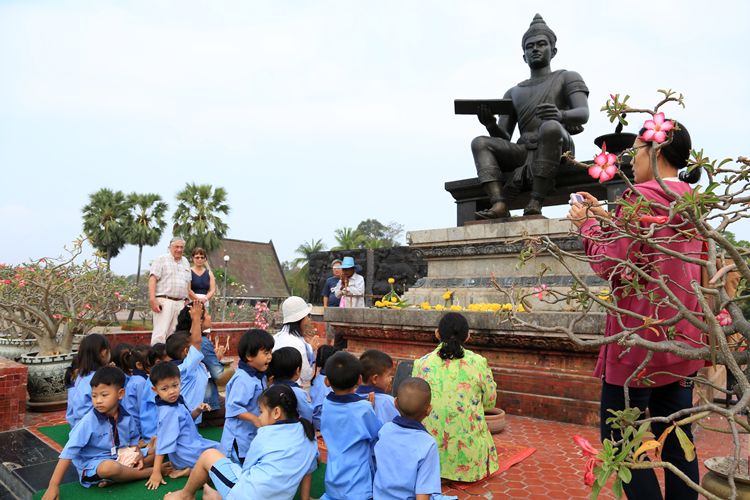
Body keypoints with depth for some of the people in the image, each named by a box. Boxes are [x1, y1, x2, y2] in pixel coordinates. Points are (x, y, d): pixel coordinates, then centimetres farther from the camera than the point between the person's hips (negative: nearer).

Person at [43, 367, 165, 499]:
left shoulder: (126, 417, -5)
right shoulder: (89, 421, -18)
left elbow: (133, 439, 12)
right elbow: (69, 451, -20)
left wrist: (138, 453, -9)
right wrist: (53, 486, -25)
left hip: (119, 458, 6)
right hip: (92, 465, -6)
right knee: (110, 467, -39)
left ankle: (116, 477, -15)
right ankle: (150, 472, -16)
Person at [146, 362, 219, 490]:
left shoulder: (177, 400, -3)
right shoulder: (168, 412, -28)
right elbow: (163, 442, -26)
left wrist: (197, 411, -4)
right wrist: (156, 472, -23)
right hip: (186, 454, -9)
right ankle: (189, 471, -7)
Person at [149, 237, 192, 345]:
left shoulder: (185, 262, 20)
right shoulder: (161, 259, 2)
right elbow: (152, 279, -8)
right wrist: (152, 299, -18)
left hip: (180, 303, 6)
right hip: (164, 301, -6)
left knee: (173, 334, 5)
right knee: (160, 334, -11)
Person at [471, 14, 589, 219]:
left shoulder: (567, 77, 15)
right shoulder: (513, 93, 25)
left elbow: (583, 114, -6)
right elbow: (503, 138, 15)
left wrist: (561, 115, -30)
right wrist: (490, 124, -9)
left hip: (557, 148, -3)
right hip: (523, 153, 4)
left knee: (550, 127, -36)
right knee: (480, 143, -18)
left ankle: (536, 203, -40)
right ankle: (499, 205, -38)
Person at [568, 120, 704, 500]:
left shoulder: (641, 197, -13)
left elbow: (610, 266, -17)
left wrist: (588, 224, -3)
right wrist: (607, 219, 15)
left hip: (642, 334, -8)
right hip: (683, 337, 9)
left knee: (619, 434, 3)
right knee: (676, 437, 14)